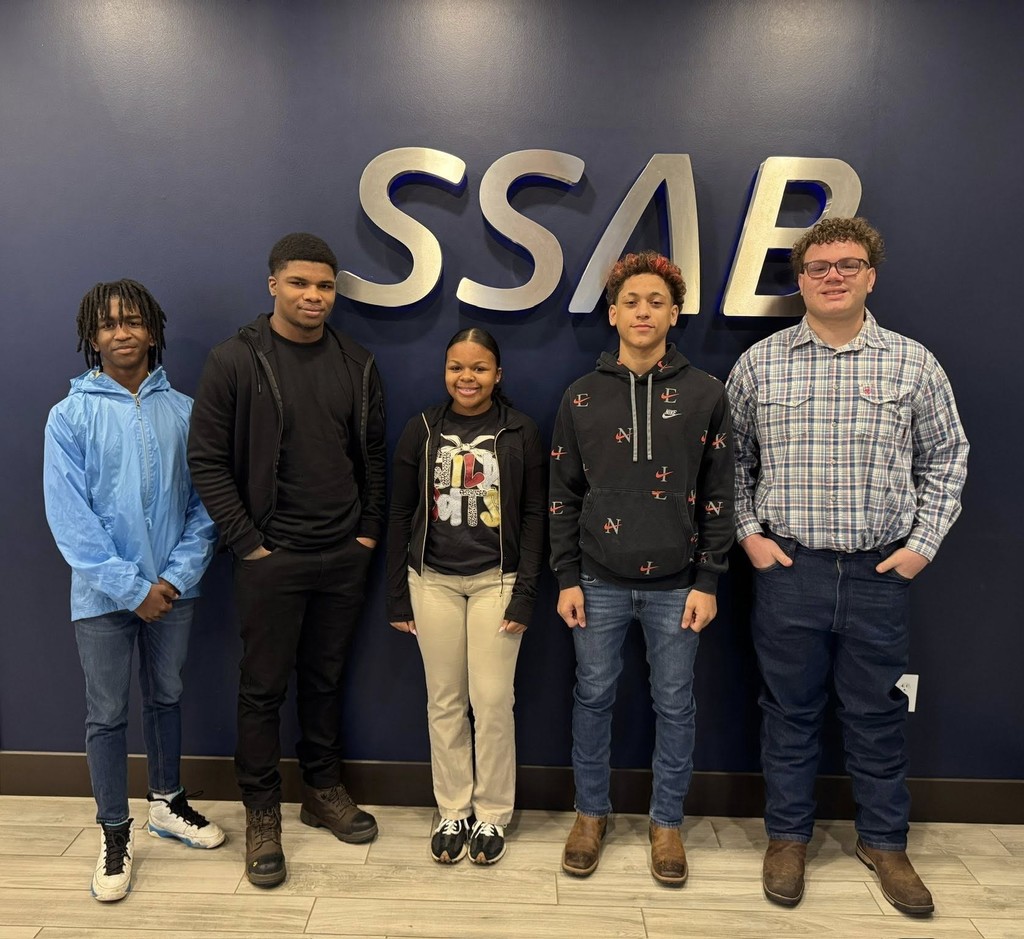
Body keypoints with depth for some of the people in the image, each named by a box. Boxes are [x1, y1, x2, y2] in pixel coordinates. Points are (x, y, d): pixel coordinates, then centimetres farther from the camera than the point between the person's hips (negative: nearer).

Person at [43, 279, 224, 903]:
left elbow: (203, 503, 0)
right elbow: (70, 517, -10)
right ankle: (115, 834, 26)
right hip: (105, 594, -2)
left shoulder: (183, 411, -1)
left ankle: (168, 803, 38)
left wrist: (177, 576, -10)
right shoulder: (71, 416, -6)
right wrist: (131, 588, -14)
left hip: (173, 588, 2)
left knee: (167, 697, 18)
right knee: (108, 714, 8)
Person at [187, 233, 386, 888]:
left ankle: (324, 792, 33)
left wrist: (369, 532, 5)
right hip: (271, 559, -3)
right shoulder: (236, 360, -7)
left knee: (326, 679, 16)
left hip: (345, 558, 4)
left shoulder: (357, 365, 5)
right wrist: (249, 543, -10)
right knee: (264, 687, 7)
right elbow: (208, 461, -7)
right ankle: (262, 814, 24)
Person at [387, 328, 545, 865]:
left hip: (495, 580, -1)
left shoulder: (521, 433, -1)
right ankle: (452, 811, 25)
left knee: (493, 701, 1)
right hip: (433, 580, 2)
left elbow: (534, 516, -1)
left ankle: (492, 814, 21)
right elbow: (401, 516, 6)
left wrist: (525, 594, -7)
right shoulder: (422, 430, 3)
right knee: (445, 700, 8)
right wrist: (397, 598, 5)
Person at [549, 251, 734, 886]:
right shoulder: (583, 397, 3)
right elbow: (564, 495, 5)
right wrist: (567, 579, 1)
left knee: (675, 704, 10)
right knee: (594, 697, 11)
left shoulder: (705, 394, 0)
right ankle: (592, 813, 31)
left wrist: (708, 582, -4)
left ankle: (668, 822, 29)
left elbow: (719, 496, 0)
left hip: (676, 584, -1)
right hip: (600, 583, 1)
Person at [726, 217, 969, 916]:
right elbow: (730, 457, 9)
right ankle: (789, 835, 31)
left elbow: (945, 460, 9)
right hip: (787, 569, 0)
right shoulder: (760, 363, 2)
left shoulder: (914, 364, 2)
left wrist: (923, 543, 1)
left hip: (882, 574, 1)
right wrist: (748, 531, 0)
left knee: (878, 714, 13)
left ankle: (884, 841, 34)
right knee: (790, 711, 12)